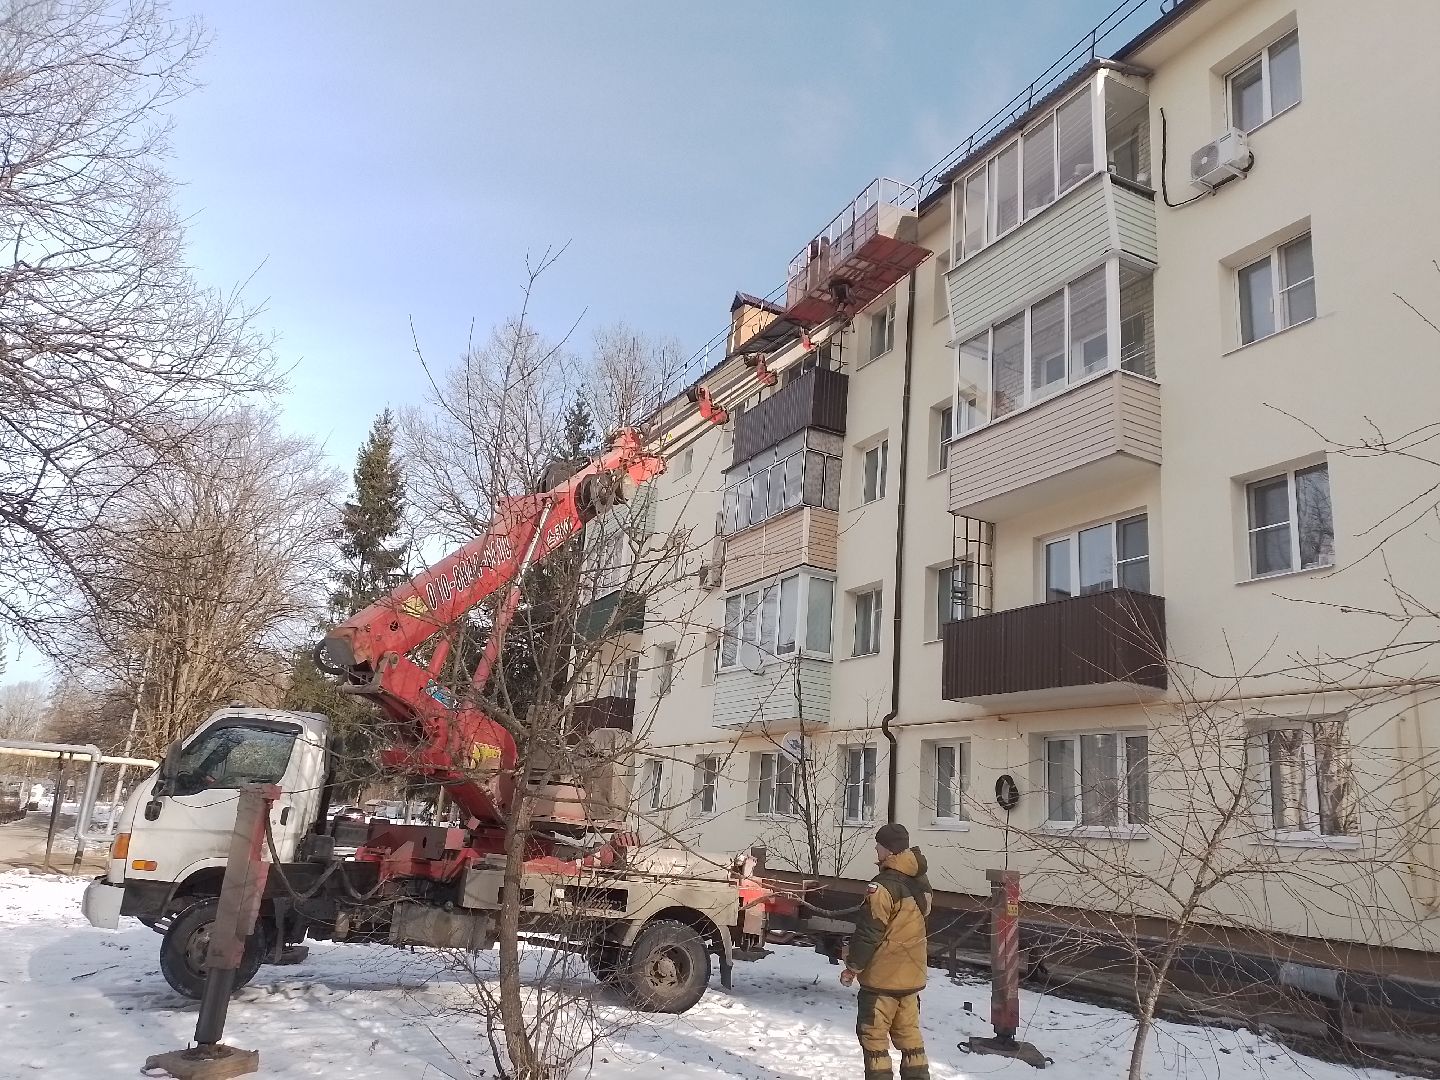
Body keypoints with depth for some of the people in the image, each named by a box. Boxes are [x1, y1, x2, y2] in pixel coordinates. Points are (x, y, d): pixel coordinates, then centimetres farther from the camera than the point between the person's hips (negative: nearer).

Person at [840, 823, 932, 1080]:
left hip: (883, 974, -8)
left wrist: (852, 967, -9)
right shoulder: (921, 881, 4)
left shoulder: (884, 885, -22)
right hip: (912, 972, 8)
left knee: (873, 1033, 4)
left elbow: (869, 931, -18)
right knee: (908, 1031, 16)